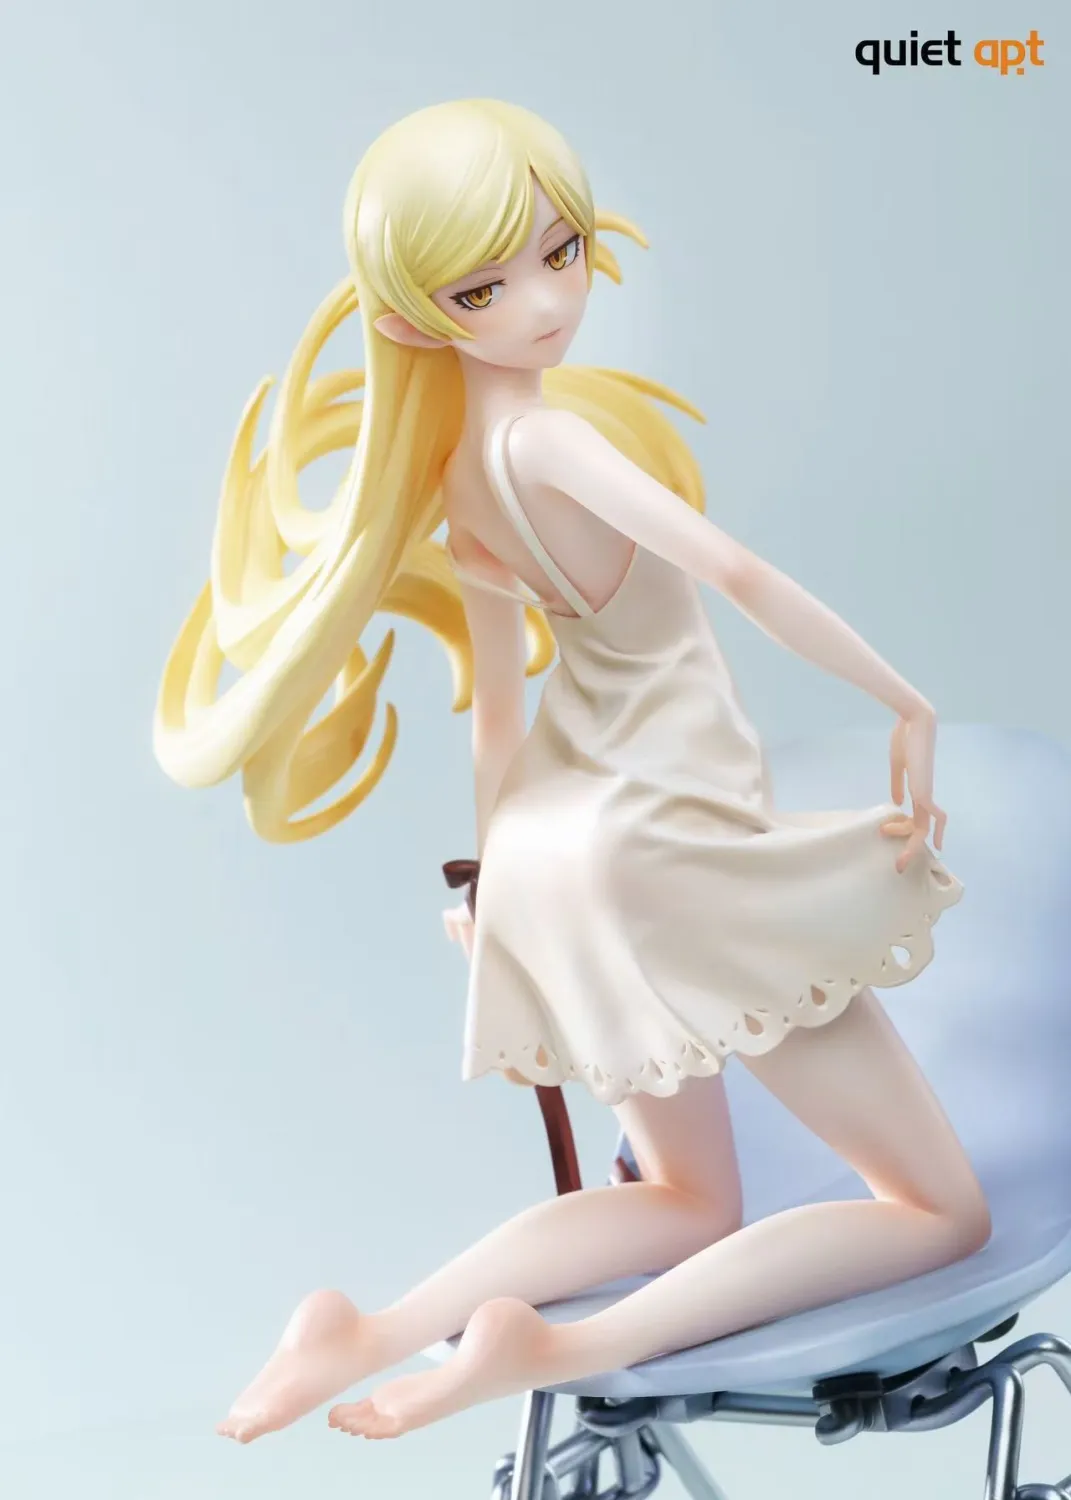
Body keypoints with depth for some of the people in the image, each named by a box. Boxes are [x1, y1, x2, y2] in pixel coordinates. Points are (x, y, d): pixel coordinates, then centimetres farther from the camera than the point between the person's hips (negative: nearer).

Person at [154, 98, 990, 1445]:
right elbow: (740, 575, -33)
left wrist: (500, 869, 24)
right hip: (676, 839, -9)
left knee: (689, 1203, 23)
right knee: (945, 1209, 3)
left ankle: (380, 1330, 2)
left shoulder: (462, 469, 5)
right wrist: (909, 709, -21)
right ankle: (571, 1348, -13)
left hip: (560, 845, 9)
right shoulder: (547, 437, -22)